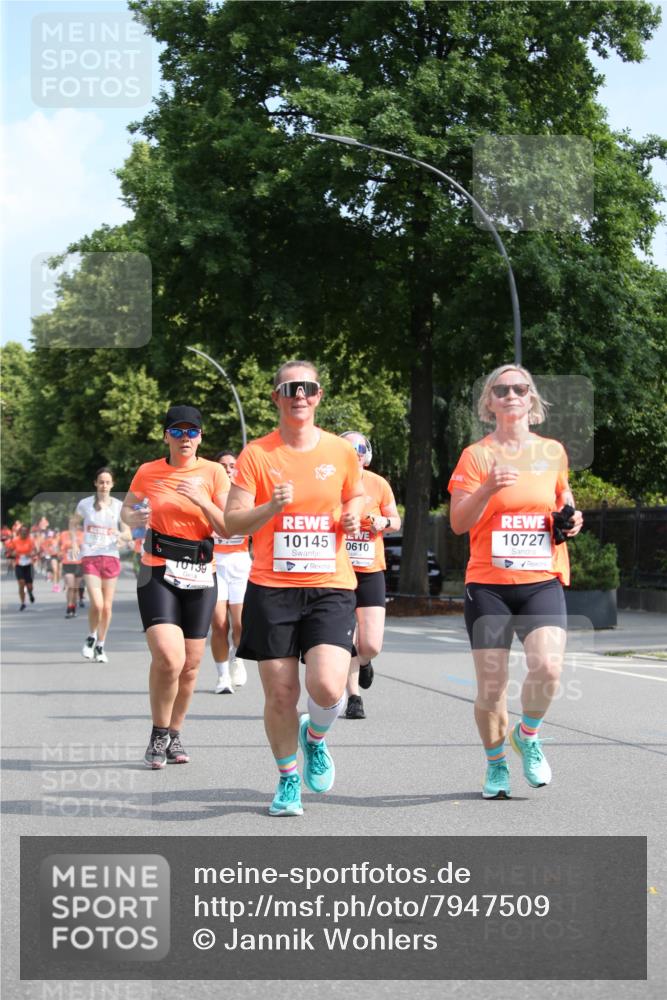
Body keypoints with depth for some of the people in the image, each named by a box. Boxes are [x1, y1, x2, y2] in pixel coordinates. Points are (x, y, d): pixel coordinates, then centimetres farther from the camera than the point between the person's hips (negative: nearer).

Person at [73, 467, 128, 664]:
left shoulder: (119, 506, 3)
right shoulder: (85, 504, 2)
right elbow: (74, 524, 17)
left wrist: (119, 534, -16)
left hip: (111, 557, 2)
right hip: (90, 557, -2)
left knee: (107, 607, 3)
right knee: (97, 604, -16)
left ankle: (100, 646, 20)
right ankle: (91, 637, 11)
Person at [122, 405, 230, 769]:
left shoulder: (213, 473, 1)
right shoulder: (148, 472, 3)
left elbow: (229, 529, -3)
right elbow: (126, 511, 17)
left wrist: (201, 499, -18)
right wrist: (135, 518, -6)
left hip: (200, 575, 2)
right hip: (158, 572, -2)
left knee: (190, 665, 6)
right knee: (168, 658, -19)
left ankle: (174, 734, 26)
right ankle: (158, 734, 2)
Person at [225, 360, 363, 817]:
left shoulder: (342, 452, 5)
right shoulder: (257, 454, 0)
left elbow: (357, 496, 22)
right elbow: (232, 523, -3)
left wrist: (353, 516, 0)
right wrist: (271, 508, -21)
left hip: (331, 587, 0)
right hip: (271, 588, 0)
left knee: (327, 687, -17)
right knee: (280, 695, 2)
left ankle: (315, 737, 18)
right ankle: (288, 779, 26)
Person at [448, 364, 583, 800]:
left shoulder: (553, 451, 8)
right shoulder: (476, 455, 0)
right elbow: (458, 523, -6)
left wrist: (570, 515, 5)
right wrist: (487, 489, -23)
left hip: (543, 582, 1)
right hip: (489, 584, -1)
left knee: (547, 666, -20)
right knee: (491, 685, -1)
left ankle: (528, 735, 10)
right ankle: (496, 764, 23)